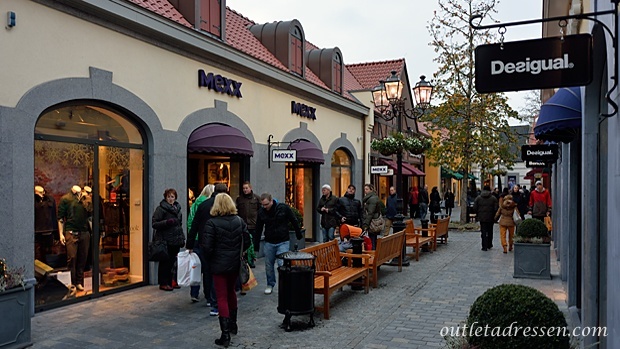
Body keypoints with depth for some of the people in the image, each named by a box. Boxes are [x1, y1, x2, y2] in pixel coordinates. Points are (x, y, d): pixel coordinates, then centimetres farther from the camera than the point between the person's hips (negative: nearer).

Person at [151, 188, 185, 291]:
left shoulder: (177, 208, 17)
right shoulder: (160, 208, -6)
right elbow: (154, 224, -11)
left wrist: (182, 238, 19)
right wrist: (167, 222, -23)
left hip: (175, 241, 7)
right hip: (165, 241, -7)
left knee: (172, 261, 10)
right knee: (165, 262, -2)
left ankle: (171, 281, 20)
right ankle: (163, 283, 7)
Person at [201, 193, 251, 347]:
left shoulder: (211, 223, -15)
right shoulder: (239, 221, 0)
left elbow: (207, 246, -18)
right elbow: (247, 241, 3)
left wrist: (210, 258, 1)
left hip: (219, 265, -5)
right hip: (235, 264, 5)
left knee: (222, 297, 1)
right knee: (231, 292, 24)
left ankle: (225, 334, 0)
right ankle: (232, 324, 38)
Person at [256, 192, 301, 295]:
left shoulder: (283, 208, -12)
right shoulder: (261, 211, -4)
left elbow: (294, 221, -1)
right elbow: (258, 229, 4)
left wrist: (299, 235, 6)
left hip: (282, 242, -3)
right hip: (269, 243, 3)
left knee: (282, 264, -9)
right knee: (268, 265, 10)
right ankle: (270, 285, 28)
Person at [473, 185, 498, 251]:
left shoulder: (478, 198, 0)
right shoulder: (493, 198, -2)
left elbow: (475, 208, -1)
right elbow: (496, 208, -7)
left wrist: (477, 215, 13)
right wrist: (494, 216, 7)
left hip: (482, 218, 0)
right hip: (490, 218, 0)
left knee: (483, 232, 2)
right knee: (490, 231, 15)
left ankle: (484, 246, -3)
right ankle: (489, 245, 26)